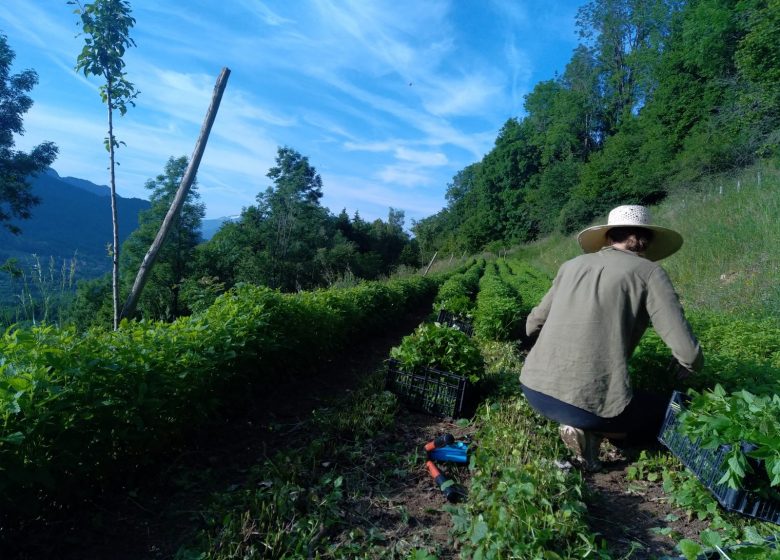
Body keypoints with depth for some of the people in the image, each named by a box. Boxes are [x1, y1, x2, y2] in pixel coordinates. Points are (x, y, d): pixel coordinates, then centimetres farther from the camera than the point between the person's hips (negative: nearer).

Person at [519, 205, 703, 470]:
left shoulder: (572, 265, 15)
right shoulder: (649, 272, 3)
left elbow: (532, 327, 22)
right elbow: (688, 352, -2)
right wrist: (690, 365, 23)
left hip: (534, 390, 5)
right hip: (587, 402, -5)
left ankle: (581, 426, 11)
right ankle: (590, 430, 0)